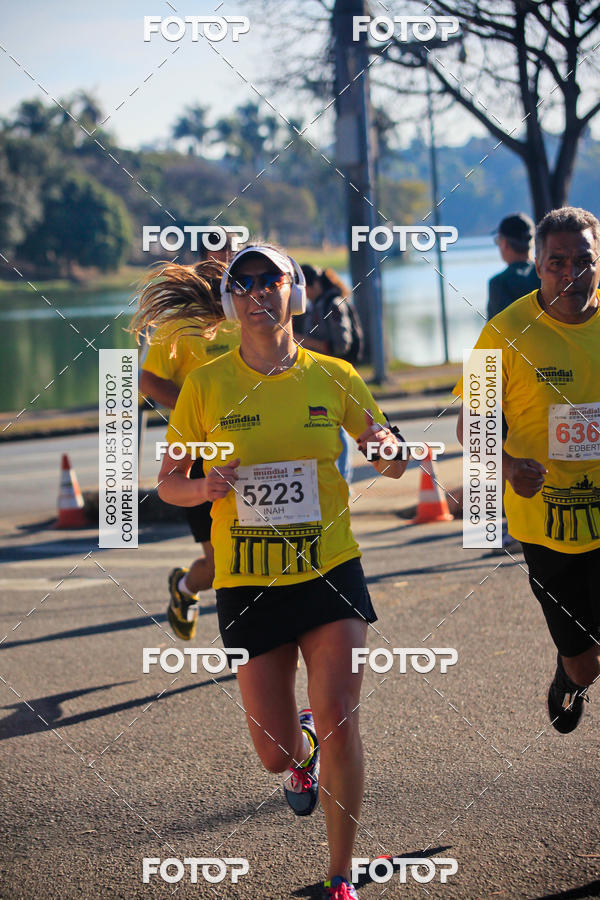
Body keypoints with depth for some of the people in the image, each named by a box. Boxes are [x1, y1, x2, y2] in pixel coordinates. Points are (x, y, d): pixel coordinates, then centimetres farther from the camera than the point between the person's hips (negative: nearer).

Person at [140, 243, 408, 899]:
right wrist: (204, 489, -18)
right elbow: (168, 484, 4)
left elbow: (393, 467, 8)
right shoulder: (206, 386, -3)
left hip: (331, 572, 0)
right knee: (276, 751, 2)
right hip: (247, 582, 0)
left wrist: (387, 449, -16)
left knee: (338, 719, -14)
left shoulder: (333, 377, 0)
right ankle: (305, 752, 42)